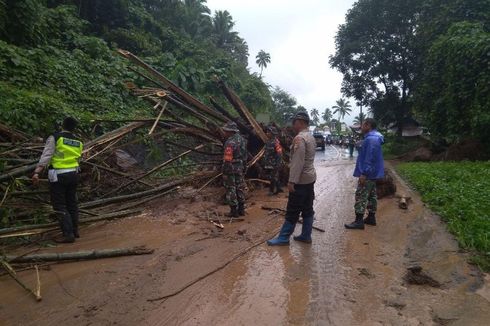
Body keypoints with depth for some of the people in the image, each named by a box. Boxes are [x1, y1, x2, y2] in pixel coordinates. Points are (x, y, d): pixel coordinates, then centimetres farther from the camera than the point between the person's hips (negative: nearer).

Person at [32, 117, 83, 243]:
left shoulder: (55, 137, -7)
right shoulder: (78, 142, 7)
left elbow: (46, 156, -16)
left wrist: (37, 172, -19)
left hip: (58, 176, -5)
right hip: (73, 175, 5)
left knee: (59, 206, 1)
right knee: (72, 203, 17)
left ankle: (68, 234, -2)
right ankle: (75, 231, 25)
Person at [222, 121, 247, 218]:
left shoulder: (230, 142, -21)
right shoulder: (242, 139, 8)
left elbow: (227, 159, -23)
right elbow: (244, 156, 13)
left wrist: (225, 172, -18)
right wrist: (244, 169, 19)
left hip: (231, 170, -8)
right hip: (240, 169, 8)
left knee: (231, 190, 1)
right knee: (240, 188, 14)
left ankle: (234, 211, 7)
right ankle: (241, 210, 22)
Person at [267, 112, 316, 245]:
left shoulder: (299, 138, -19)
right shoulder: (311, 137, 12)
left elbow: (298, 162, -24)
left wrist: (292, 181, -22)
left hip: (301, 180, -9)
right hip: (310, 177, 10)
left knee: (292, 211, -1)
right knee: (307, 209, 13)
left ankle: (283, 238, 7)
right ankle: (306, 236, 22)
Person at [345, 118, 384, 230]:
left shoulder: (370, 139, -21)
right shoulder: (374, 138, 14)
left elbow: (369, 158, -26)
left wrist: (364, 173, -25)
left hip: (368, 174, -11)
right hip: (373, 173, 11)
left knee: (361, 196, -6)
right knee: (371, 195, 16)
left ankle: (359, 221, -2)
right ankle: (371, 218, 25)